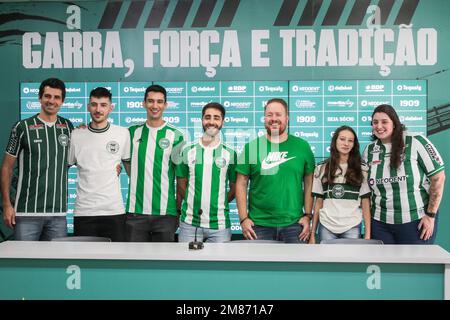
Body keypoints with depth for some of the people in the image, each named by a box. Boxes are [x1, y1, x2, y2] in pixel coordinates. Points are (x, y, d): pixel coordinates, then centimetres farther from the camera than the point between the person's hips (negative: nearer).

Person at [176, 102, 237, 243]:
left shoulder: (230, 154, 2)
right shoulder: (188, 151, 3)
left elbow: (234, 188, 9)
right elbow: (181, 185, 8)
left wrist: (219, 205, 3)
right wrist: (195, 203, 4)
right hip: (189, 223, 1)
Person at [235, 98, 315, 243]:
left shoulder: (302, 146, 4)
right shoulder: (251, 147, 1)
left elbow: (309, 183, 7)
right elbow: (241, 184, 2)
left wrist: (307, 215, 2)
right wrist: (243, 218, -4)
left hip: (293, 224, 1)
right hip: (259, 225, 0)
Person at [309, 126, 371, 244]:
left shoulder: (362, 170, 4)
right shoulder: (321, 169, 6)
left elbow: (365, 203, 3)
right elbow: (318, 202, 7)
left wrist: (367, 234, -2)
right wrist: (312, 233, 4)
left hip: (352, 227, -1)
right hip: (326, 227, 1)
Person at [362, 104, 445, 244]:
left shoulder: (416, 142, -9)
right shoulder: (369, 151, 4)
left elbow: (438, 177, -8)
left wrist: (430, 215, -9)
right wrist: (368, 217, 5)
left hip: (416, 221, -3)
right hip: (380, 223, 4)